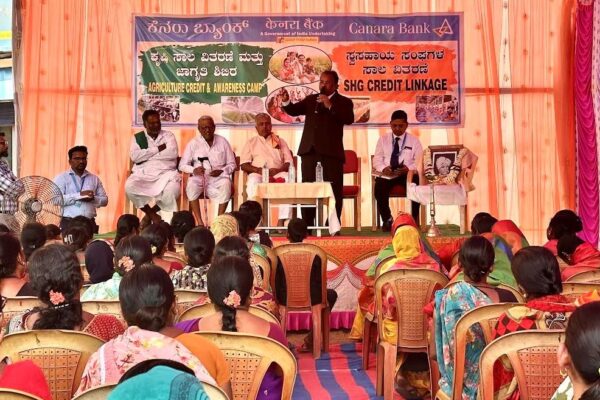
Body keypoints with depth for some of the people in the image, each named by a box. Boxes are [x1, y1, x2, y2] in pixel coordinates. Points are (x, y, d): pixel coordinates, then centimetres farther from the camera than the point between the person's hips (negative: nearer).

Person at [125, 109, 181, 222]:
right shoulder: (137, 137, 12)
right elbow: (134, 156, -6)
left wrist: (146, 155, -5)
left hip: (165, 173, -1)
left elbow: (172, 153, -8)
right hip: (143, 174, 1)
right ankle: (152, 214, -8)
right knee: (129, 187, -30)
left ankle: (151, 213, -6)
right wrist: (157, 149, -7)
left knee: (173, 188, -33)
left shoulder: (168, 135, 11)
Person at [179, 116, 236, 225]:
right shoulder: (193, 143, 8)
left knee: (226, 184, -34)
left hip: (218, 177, 0)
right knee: (191, 184, -33)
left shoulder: (222, 141, 10)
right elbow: (182, 165, 7)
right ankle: (199, 222, -30)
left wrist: (221, 171, -10)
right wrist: (194, 170, -14)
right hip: (199, 177, 0)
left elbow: (232, 164, 10)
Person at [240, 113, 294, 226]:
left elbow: (289, 163, 12)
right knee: (253, 183, -37)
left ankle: (281, 221, -37)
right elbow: (244, 165, 9)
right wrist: (258, 170, -11)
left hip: (278, 173, 1)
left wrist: (278, 170, -10)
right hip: (258, 173, -1)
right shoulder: (251, 143, 21)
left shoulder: (280, 141, 23)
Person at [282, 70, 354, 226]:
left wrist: (330, 106, -18)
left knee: (334, 190, -2)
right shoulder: (311, 99, 17)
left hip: (331, 152, -4)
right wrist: (286, 102, -11)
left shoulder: (344, 102, 4)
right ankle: (307, 226, 10)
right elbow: (294, 111, 9)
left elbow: (349, 119, -13)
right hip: (309, 151, 4)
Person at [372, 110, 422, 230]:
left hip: (407, 174, 0)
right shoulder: (383, 139, 13)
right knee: (379, 189, -31)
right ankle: (387, 219, -7)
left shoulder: (414, 140, 10)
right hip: (387, 175, 1)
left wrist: (408, 168, -19)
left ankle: (414, 219, -11)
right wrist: (383, 168, -15)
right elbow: (377, 160, 8)